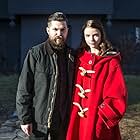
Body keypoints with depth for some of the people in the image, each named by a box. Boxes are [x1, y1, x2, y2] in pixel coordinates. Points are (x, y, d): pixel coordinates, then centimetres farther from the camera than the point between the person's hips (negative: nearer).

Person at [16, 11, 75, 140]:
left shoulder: (72, 55, 5)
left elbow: (74, 87, 10)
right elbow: (24, 89, -8)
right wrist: (25, 118, -11)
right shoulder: (35, 54, -8)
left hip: (65, 123, 4)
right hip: (39, 123, -4)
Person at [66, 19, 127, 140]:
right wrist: (75, 112, 3)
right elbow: (75, 87, 12)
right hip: (78, 119, 4)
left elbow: (118, 97, -11)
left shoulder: (111, 61, -8)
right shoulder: (79, 57, 5)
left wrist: (101, 115, -17)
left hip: (99, 120, -4)